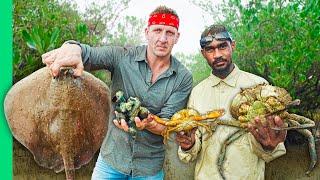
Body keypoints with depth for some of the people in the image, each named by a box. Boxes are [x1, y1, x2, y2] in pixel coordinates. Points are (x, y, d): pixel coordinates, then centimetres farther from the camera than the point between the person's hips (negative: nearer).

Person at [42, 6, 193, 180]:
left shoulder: (183, 78, -9)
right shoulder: (122, 57, -10)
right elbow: (88, 54, -23)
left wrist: (147, 124, -33)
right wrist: (73, 48, -47)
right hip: (111, 158, 0)